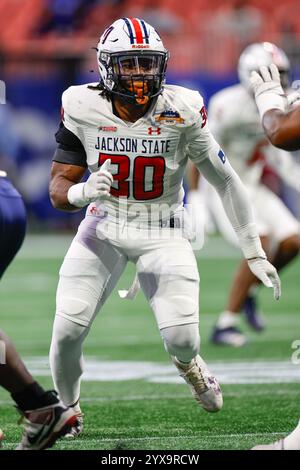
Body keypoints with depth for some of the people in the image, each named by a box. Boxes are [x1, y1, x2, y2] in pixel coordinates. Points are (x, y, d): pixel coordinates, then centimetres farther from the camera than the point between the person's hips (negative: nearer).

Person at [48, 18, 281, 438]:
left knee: (181, 337, -14)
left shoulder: (182, 112, -16)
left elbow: (226, 181, -6)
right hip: (104, 226, 1)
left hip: (162, 232, -1)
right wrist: (81, 192, -32)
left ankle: (187, 364, 27)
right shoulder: (83, 109, -13)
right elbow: (58, 189, -7)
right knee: (68, 329, -12)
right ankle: (67, 407, 19)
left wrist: (254, 252, -3)